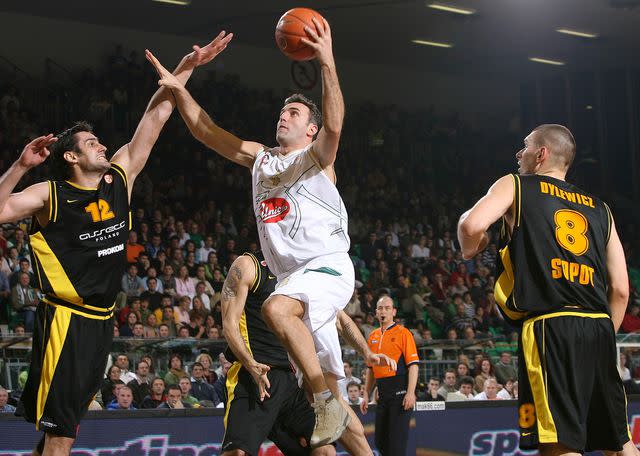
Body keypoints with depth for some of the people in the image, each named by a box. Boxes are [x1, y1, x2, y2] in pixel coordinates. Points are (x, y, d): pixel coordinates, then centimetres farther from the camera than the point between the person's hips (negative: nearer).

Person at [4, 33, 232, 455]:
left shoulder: (120, 178, 8)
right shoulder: (52, 195, -6)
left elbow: (156, 116, 9)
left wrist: (187, 67, 7)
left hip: (101, 321, 7)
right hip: (66, 320, -7)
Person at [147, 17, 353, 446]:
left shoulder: (316, 157, -1)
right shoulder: (260, 158, 17)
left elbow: (334, 124, -22)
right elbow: (207, 132, 14)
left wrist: (328, 64, -34)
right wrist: (179, 88, 1)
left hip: (328, 266, -8)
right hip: (293, 275, 8)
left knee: (277, 309, -36)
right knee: (324, 382, 10)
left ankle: (328, 404, -31)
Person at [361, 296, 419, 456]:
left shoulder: (403, 333, -4)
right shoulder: (373, 336, 16)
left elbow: (413, 365, -10)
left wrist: (410, 393, -19)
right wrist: (366, 394, 18)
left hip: (400, 392, -7)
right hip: (382, 393, 7)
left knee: (397, 440, -9)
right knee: (380, 441, 8)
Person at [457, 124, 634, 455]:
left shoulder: (516, 186, 9)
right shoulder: (599, 209, 22)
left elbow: (472, 225, -10)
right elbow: (621, 289, 16)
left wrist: (470, 250, 12)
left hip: (549, 327, -6)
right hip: (600, 326, 6)